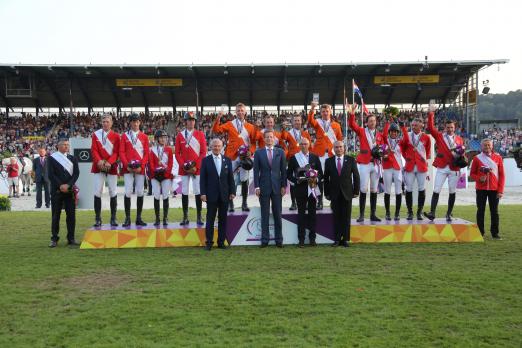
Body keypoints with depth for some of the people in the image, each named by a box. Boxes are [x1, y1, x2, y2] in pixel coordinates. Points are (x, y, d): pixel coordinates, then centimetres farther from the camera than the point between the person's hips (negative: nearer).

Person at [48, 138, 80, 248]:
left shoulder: (72, 159, 13)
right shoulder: (52, 158, 5)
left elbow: (76, 173, 3)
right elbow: (51, 174, -4)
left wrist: (68, 185, -11)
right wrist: (60, 185, -14)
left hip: (70, 190, 2)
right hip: (56, 191, -2)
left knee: (71, 214, 1)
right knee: (55, 215, 0)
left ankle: (71, 238, 7)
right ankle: (54, 239, 6)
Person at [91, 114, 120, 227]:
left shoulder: (116, 136, 4)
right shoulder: (96, 134, 6)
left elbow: (116, 152, -3)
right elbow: (94, 150, -1)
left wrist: (109, 162, -18)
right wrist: (99, 161, -17)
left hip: (111, 167, 0)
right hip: (98, 166, 0)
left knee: (113, 192, 2)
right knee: (97, 192, -2)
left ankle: (113, 218, 10)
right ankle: (97, 218, 3)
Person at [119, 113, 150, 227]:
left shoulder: (144, 137, 8)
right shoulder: (124, 136, 6)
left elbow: (146, 153, 5)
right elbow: (121, 152, 2)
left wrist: (141, 166, -8)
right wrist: (127, 165, -11)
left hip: (140, 169, 1)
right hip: (128, 168, -1)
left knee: (140, 193, 2)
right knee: (128, 192, -5)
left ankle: (139, 218, 10)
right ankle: (127, 218, 2)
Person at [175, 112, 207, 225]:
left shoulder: (200, 134, 3)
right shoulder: (180, 135, 5)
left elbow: (203, 152, 0)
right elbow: (177, 153, 4)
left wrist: (196, 166, -9)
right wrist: (183, 166, -8)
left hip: (197, 168, -1)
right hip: (184, 169, 1)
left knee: (198, 192, -1)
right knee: (184, 192, 3)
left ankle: (199, 217, 6)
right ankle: (185, 217, 10)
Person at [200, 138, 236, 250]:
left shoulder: (227, 160, 8)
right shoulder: (206, 160, 1)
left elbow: (231, 177, 8)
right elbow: (203, 178, -1)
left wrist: (232, 192, 1)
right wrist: (203, 193, -8)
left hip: (224, 195, 2)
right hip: (211, 195, -2)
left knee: (223, 219, 6)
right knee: (210, 219, 2)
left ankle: (221, 241, 14)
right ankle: (209, 242, 9)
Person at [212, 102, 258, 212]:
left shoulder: (250, 127, 8)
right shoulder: (229, 124, 5)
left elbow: (253, 141, 9)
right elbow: (216, 130, -4)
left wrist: (251, 151, -6)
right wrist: (218, 118, -15)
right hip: (232, 156, -1)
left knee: (244, 180, 4)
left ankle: (244, 203, 13)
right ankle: (230, 204, 7)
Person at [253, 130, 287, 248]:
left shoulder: (280, 152, 6)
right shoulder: (258, 153, 3)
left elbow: (283, 170, 6)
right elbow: (256, 170, 1)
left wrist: (284, 186, 0)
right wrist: (257, 186, -6)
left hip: (277, 187, 1)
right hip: (264, 187, -1)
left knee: (277, 214, 4)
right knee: (265, 215, 3)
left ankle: (279, 240, 10)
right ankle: (265, 239, 8)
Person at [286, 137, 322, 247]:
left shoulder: (315, 158, 8)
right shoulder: (294, 158, 3)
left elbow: (320, 173, 9)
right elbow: (289, 174, 3)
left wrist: (316, 179, -11)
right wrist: (297, 180, -14)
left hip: (312, 188, 1)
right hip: (300, 189, -1)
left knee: (312, 213, 5)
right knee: (301, 213, 2)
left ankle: (312, 238, 11)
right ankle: (301, 239, 5)